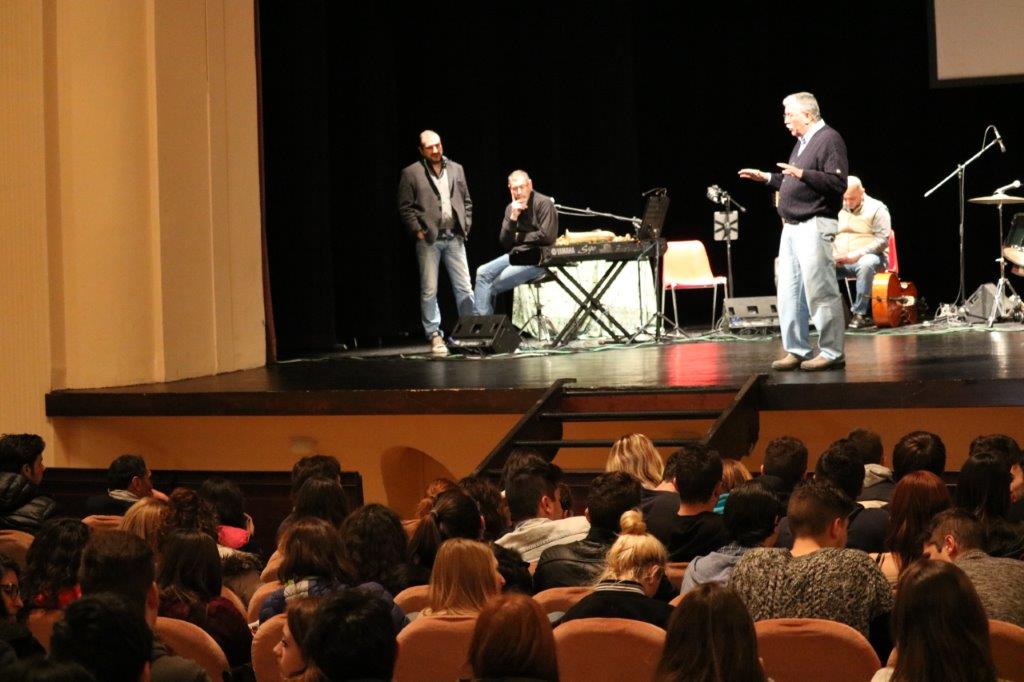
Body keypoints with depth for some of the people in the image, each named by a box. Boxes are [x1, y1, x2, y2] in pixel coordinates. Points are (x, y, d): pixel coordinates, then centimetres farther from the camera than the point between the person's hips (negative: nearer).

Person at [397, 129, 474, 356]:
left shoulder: (456, 169, 13)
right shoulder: (411, 173, 0)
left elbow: (467, 201, 17)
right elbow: (405, 208, -2)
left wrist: (466, 226, 6)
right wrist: (418, 231, -9)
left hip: (454, 237, 3)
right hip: (428, 239, -3)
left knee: (465, 288, 2)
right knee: (429, 291, -2)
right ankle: (434, 336, 4)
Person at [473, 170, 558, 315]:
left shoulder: (544, 203, -9)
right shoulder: (511, 208, 9)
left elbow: (547, 237, -19)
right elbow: (505, 243, 3)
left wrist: (518, 237, -5)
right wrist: (513, 218, -13)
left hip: (537, 258, -7)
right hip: (516, 254, 7)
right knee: (482, 272, -11)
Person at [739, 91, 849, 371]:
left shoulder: (829, 139, -9)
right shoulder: (802, 142, 20)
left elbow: (838, 183, -19)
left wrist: (801, 173, -25)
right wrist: (767, 178, 20)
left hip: (815, 227, -10)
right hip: (792, 227, 10)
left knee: (821, 292, -8)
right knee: (789, 293, 9)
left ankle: (832, 353, -4)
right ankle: (797, 351, 14)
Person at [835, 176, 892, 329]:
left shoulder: (876, 209, -1)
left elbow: (882, 240, -9)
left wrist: (858, 254, -21)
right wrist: (832, 254, -7)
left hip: (870, 257, -4)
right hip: (840, 262, 4)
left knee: (866, 264, -41)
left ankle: (860, 313, -34)